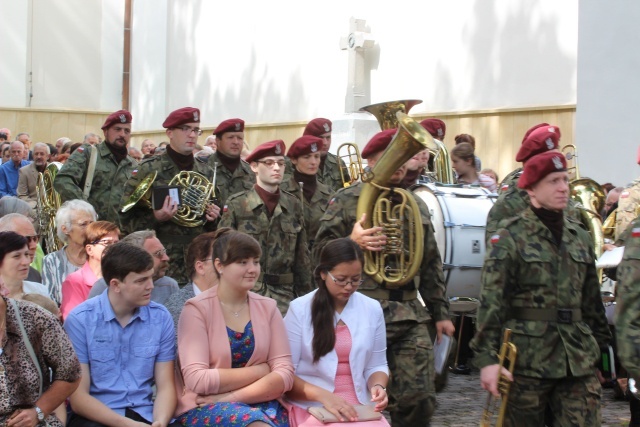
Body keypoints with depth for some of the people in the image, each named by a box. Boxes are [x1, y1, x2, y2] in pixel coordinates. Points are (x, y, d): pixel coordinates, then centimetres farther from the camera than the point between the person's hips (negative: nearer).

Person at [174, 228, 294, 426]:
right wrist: (260, 370, -7)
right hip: (203, 408, -4)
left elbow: (285, 373, 0)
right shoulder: (197, 309, -3)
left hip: (259, 403, 4)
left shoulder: (267, 308, 8)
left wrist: (231, 397, -13)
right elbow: (197, 380, -13)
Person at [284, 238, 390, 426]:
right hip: (310, 407, -3)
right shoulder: (299, 309, -3)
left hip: (360, 406, 4)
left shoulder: (372, 309, 8)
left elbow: (376, 365, 14)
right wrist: (322, 395, -19)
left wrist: (377, 386, -9)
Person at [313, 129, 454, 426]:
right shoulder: (347, 200, -1)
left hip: (411, 316, 5)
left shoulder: (417, 205, 16)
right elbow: (320, 251, -3)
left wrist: (440, 312, 16)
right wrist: (351, 242, -22)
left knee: (420, 398, 1)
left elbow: (431, 265, 19)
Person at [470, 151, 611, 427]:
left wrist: (601, 346, 16)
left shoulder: (580, 237, 12)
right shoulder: (510, 236, -5)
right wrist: (487, 357, -18)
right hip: (527, 359, -4)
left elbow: (592, 301, 18)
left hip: (579, 360, 4)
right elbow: (491, 301, -11)